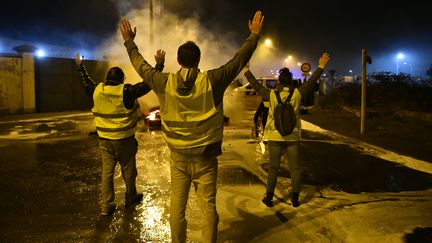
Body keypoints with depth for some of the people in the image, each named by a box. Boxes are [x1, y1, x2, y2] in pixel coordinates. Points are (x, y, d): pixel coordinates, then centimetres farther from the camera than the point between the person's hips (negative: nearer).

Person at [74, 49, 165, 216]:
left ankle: (106, 205, 14)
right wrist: (159, 64, -10)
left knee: (107, 171, 10)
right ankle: (130, 198, 30)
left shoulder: (97, 91, 0)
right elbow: (147, 84, -16)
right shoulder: (126, 91, -16)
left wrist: (80, 66, 35)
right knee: (128, 170, 13)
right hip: (124, 139, -4)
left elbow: (86, 83, 20)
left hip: (105, 139, 4)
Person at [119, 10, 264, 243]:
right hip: (205, 157, -1)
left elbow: (141, 66, 10)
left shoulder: (165, 83, -6)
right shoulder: (212, 81, -11)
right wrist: (254, 34, 12)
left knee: (177, 207, 15)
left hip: (178, 156, 2)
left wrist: (129, 42, 25)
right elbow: (240, 59, -1)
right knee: (208, 207, 9)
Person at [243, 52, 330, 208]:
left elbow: (256, 86, 3)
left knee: (273, 168, 8)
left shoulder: (272, 95, -7)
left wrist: (246, 71, 14)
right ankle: (295, 199, 15)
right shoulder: (297, 94, -5)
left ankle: (269, 198, 14)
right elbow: (311, 83, 3)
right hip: (292, 137, 1)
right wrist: (321, 67, 13)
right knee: (294, 168, 10)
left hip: (275, 137, 0)